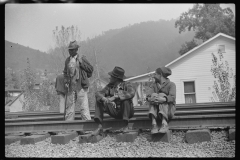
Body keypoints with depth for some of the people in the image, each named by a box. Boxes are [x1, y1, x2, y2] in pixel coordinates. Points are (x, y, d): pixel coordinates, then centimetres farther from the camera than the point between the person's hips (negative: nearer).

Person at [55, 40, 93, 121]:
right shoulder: (67, 60, 13)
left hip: (81, 87, -4)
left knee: (84, 106, -8)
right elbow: (65, 73, 20)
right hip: (71, 87, 5)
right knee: (69, 106, 7)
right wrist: (65, 81, 6)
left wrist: (81, 63, -6)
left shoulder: (82, 58, 0)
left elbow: (91, 69, 1)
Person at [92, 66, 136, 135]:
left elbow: (131, 93, -32)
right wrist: (103, 98, -31)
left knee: (126, 99, -34)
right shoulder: (110, 86, 5)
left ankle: (126, 127, -25)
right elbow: (98, 93, -6)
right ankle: (100, 127, -16)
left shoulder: (126, 85, -9)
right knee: (99, 100, -10)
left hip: (126, 111, -4)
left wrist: (115, 97, -37)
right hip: (114, 113, 5)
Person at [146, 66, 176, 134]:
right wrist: (149, 99, -30)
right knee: (154, 95, -22)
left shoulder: (171, 84, 0)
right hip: (157, 111, 3)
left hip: (168, 110, -3)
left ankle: (165, 124, -41)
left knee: (161, 95, -25)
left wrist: (163, 99, -39)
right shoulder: (154, 85, 12)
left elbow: (172, 98, -19)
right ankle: (154, 124, -38)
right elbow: (149, 97, -4)